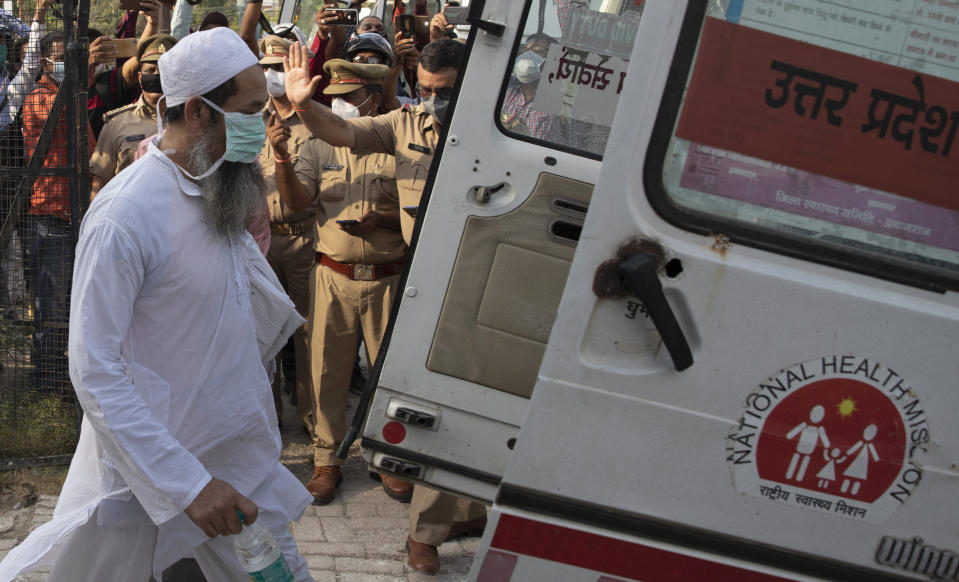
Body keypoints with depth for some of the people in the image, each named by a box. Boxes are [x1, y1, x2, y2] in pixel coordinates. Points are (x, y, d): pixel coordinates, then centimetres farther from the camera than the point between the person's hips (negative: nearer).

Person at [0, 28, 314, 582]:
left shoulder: (222, 194, 4)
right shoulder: (127, 214, -22)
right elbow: (94, 370, -24)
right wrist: (187, 483, -27)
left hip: (244, 454, 7)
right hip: (147, 470, -7)